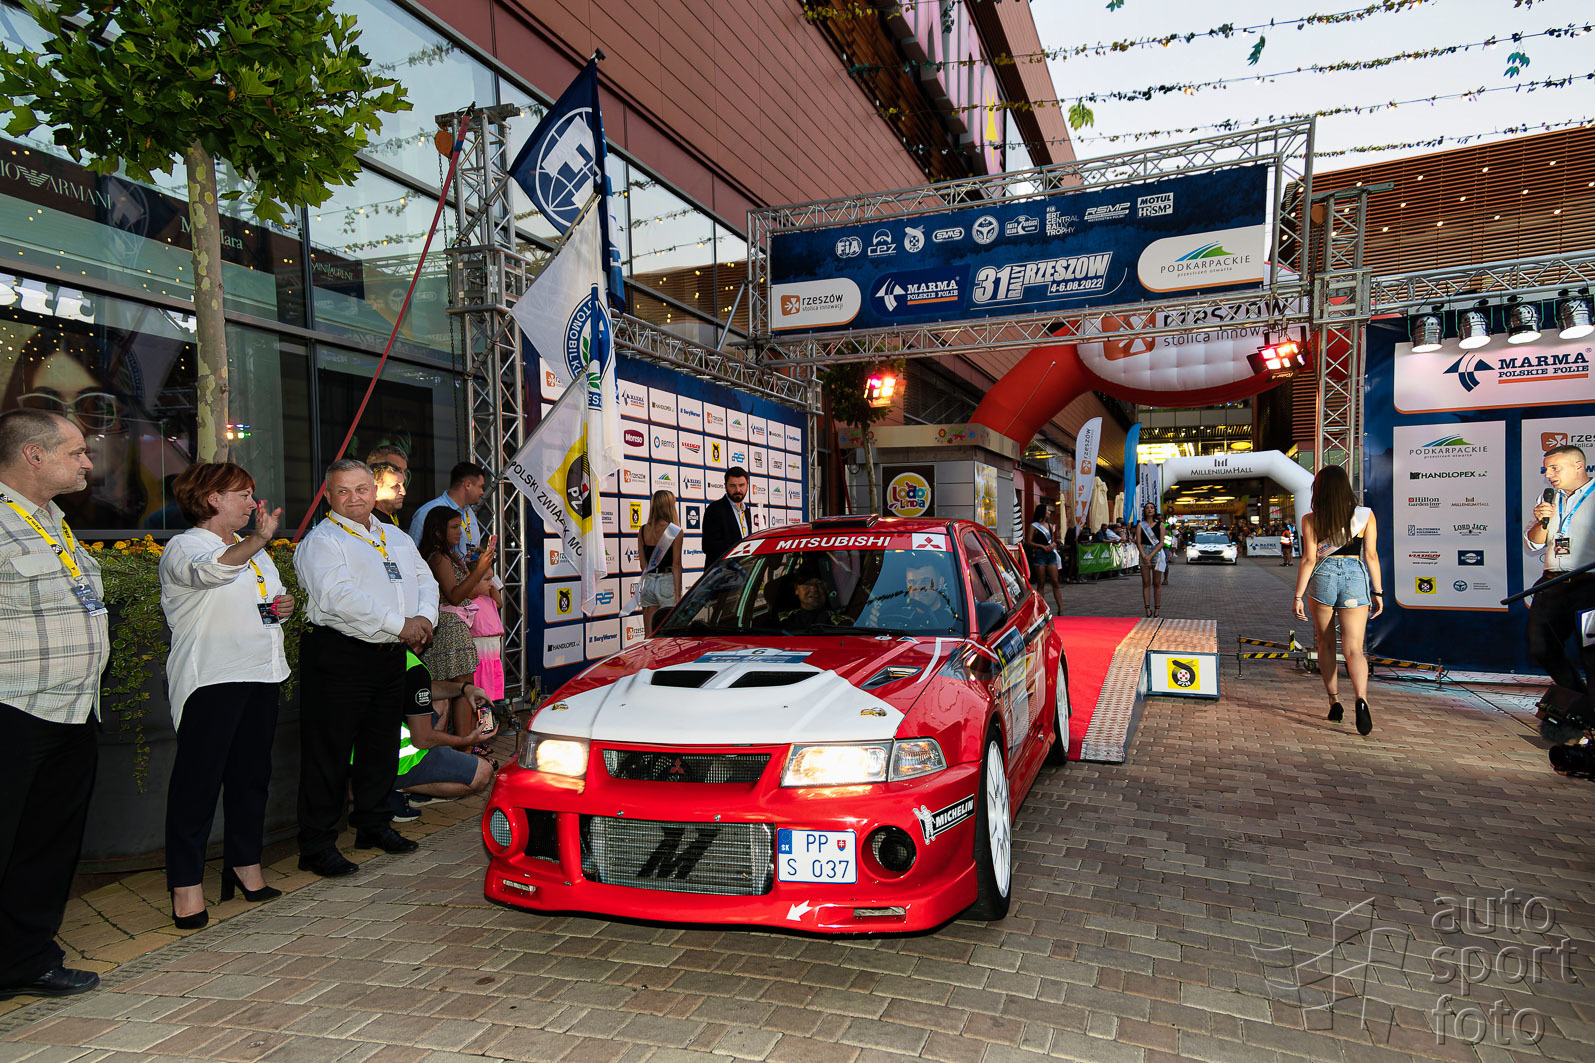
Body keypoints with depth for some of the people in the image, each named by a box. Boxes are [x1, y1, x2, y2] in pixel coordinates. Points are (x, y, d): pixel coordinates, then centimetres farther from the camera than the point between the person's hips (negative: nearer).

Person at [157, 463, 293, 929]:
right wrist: (257, 542, -47)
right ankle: (185, 885, 1)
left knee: (252, 774, 11)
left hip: (260, 675, 8)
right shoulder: (183, 548, -5)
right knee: (198, 780, -5)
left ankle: (245, 865, 22)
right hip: (210, 679, -7)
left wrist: (285, 605, 8)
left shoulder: (252, 549, 21)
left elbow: (272, 597, 32)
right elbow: (212, 571, -29)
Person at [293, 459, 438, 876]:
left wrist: (425, 617, -7)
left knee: (382, 745, 16)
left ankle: (374, 824, 31)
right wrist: (401, 624, -21)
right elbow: (339, 597, -20)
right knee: (329, 751, -3)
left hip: (391, 655, 7)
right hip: (339, 657, -7)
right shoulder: (321, 541, -6)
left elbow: (425, 580, 15)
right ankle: (317, 845, 6)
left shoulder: (398, 539, 18)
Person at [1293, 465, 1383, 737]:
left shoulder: (1310, 520, -2)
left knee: (1325, 644, 15)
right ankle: (1361, 699, -26)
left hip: (1322, 578, 0)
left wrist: (1298, 596, -2)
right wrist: (1377, 592, 8)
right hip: (1355, 579, 1)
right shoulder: (1366, 515, 2)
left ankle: (1334, 702, 18)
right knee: (1353, 648, -2)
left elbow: (1309, 560, -5)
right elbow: (1371, 556, 1)